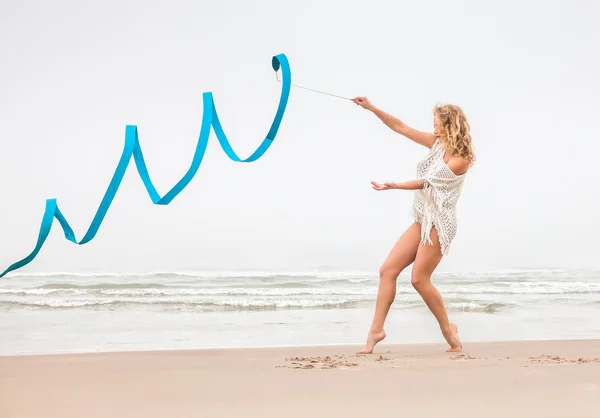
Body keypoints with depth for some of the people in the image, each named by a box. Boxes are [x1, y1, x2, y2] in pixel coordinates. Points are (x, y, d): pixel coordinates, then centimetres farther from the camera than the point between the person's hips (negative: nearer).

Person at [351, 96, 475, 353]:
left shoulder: (460, 159, -12)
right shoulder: (437, 144, 9)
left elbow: (427, 182, -19)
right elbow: (400, 127, 10)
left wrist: (395, 186, -28)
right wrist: (371, 108, 4)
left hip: (440, 223, -8)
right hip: (422, 220, 8)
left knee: (419, 279, -10)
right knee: (388, 269, -1)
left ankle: (447, 329, 9)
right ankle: (376, 329, 0)